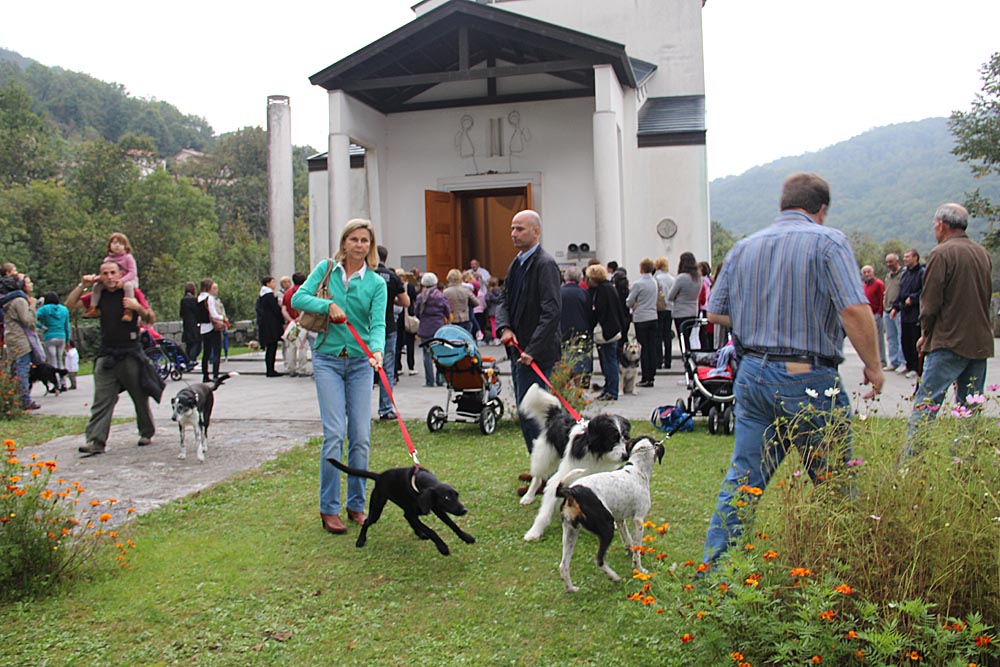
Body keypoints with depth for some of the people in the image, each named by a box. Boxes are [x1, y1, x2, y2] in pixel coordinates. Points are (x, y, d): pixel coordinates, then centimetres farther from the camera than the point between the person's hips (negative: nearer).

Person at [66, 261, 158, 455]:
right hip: (106, 354, 3)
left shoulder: (133, 293, 0)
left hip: (131, 353, -3)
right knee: (102, 399, -4)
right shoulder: (98, 296, 10)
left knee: (140, 397, 6)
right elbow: (69, 304, 12)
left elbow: (151, 319, 0)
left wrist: (138, 307, -18)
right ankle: (96, 441, -7)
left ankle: (147, 434, 22)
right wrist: (83, 285, 2)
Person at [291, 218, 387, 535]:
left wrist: (377, 350, -28)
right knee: (334, 433, -9)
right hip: (328, 359, -1)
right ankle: (329, 508, 0)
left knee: (361, 436, 2)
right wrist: (329, 305, -18)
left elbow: (378, 323, -9)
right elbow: (298, 298, -4)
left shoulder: (376, 283, 2)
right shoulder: (326, 268, 3)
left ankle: (356, 505, 16)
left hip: (360, 362, 1)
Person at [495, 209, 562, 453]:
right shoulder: (517, 263, 15)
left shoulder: (545, 264, -14)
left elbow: (552, 311, -20)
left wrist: (532, 350, -22)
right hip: (518, 349, 9)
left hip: (536, 352, -9)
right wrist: (505, 328, -4)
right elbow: (505, 300, 16)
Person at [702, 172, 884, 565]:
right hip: (808, 381, -5)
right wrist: (872, 366, -5)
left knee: (742, 479, 11)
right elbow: (855, 310, -17)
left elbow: (715, 312, 12)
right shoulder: (827, 241, -7)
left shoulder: (744, 248, 10)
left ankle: (712, 569, 14)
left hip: (752, 374, 6)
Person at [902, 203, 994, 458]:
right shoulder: (983, 253, 12)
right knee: (970, 409, 11)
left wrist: (925, 334, 3)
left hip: (949, 342, -7)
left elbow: (930, 301, -11)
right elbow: (985, 297, 18)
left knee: (924, 405, -6)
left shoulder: (942, 253, -10)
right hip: (981, 342, 7)